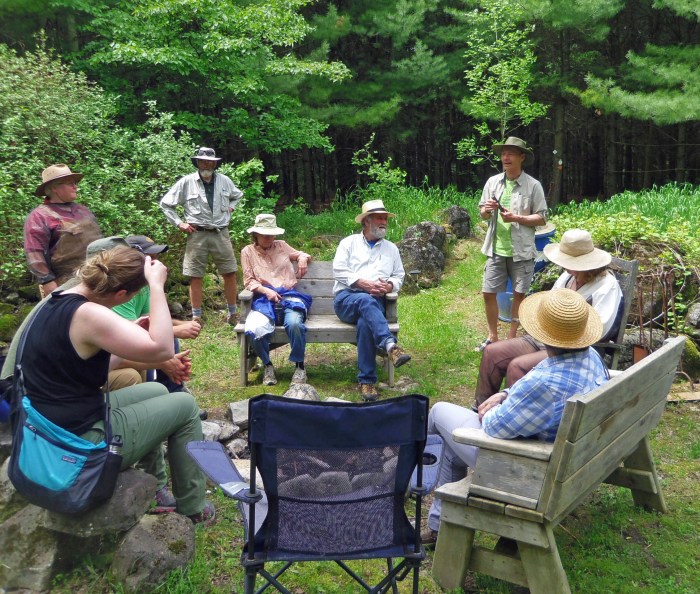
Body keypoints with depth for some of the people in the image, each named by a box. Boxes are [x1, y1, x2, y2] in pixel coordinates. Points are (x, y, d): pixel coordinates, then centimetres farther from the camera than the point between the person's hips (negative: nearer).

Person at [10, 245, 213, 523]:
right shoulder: (88, 315, -26)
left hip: (54, 429, 10)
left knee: (157, 392, 26)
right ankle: (192, 507, 21)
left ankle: (156, 492, 34)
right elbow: (162, 348, -31)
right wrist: (157, 285, -25)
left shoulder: (52, 303, 4)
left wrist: (130, 333, 7)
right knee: (185, 406, 6)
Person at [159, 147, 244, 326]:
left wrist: (230, 208, 12)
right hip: (197, 235, -2)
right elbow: (165, 204, 7)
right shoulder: (186, 182, -1)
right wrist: (179, 223, 0)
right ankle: (196, 317, 9)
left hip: (221, 234, 2)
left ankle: (233, 313, 16)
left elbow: (238, 195, 30)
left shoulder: (224, 181, 7)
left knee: (230, 273, 3)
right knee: (196, 277, 1)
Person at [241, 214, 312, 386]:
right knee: (255, 329, -33)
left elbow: (301, 254, 36)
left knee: (294, 323, -35)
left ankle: (299, 366, -12)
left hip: (289, 295, 1)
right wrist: (267, 291, -11)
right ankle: (267, 365, -4)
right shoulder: (248, 252, 16)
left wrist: (303, 258, 10)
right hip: (264, 298, -1)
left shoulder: (281, 245, 22)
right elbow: (249, 281, 8)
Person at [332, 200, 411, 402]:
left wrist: (389, 285, -5)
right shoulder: (349, 242, 15)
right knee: (366, 301, -39)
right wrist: (364, 284, -12)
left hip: (375, 301, 1)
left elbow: (399, 276, 20)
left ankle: (367, 381, -36)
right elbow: (339, 271, 1)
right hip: (346, 298, -1)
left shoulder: (391, 248, 25)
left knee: (366, 322, -36)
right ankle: (390, 346, -57)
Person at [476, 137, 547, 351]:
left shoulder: (533, 185, -5)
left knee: (519, 293, 6)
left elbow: (542, 218, -5)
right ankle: (492, 336, 20)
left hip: (521, 251, -3)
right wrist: (486, 209, -9)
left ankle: (512, 338, 21)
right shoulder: (493, 182, 7)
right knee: (488, 292, 3)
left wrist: (516, 218, -17)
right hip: (496, 248, 3)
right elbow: (482, 213, 14)